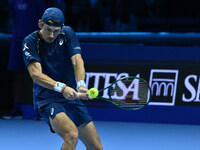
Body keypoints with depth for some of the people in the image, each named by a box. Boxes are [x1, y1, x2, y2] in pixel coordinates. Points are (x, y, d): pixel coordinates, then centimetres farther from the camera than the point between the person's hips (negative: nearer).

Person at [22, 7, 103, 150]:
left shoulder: (67, 33, 1)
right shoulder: (30, 42, -10)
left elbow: (77, 61, -12)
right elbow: (35, 74, -23)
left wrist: (81, 85, -32)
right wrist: (62, 88, -38)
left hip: (71, 97, 5)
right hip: (47, 99, -5)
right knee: (72, 134, -32)